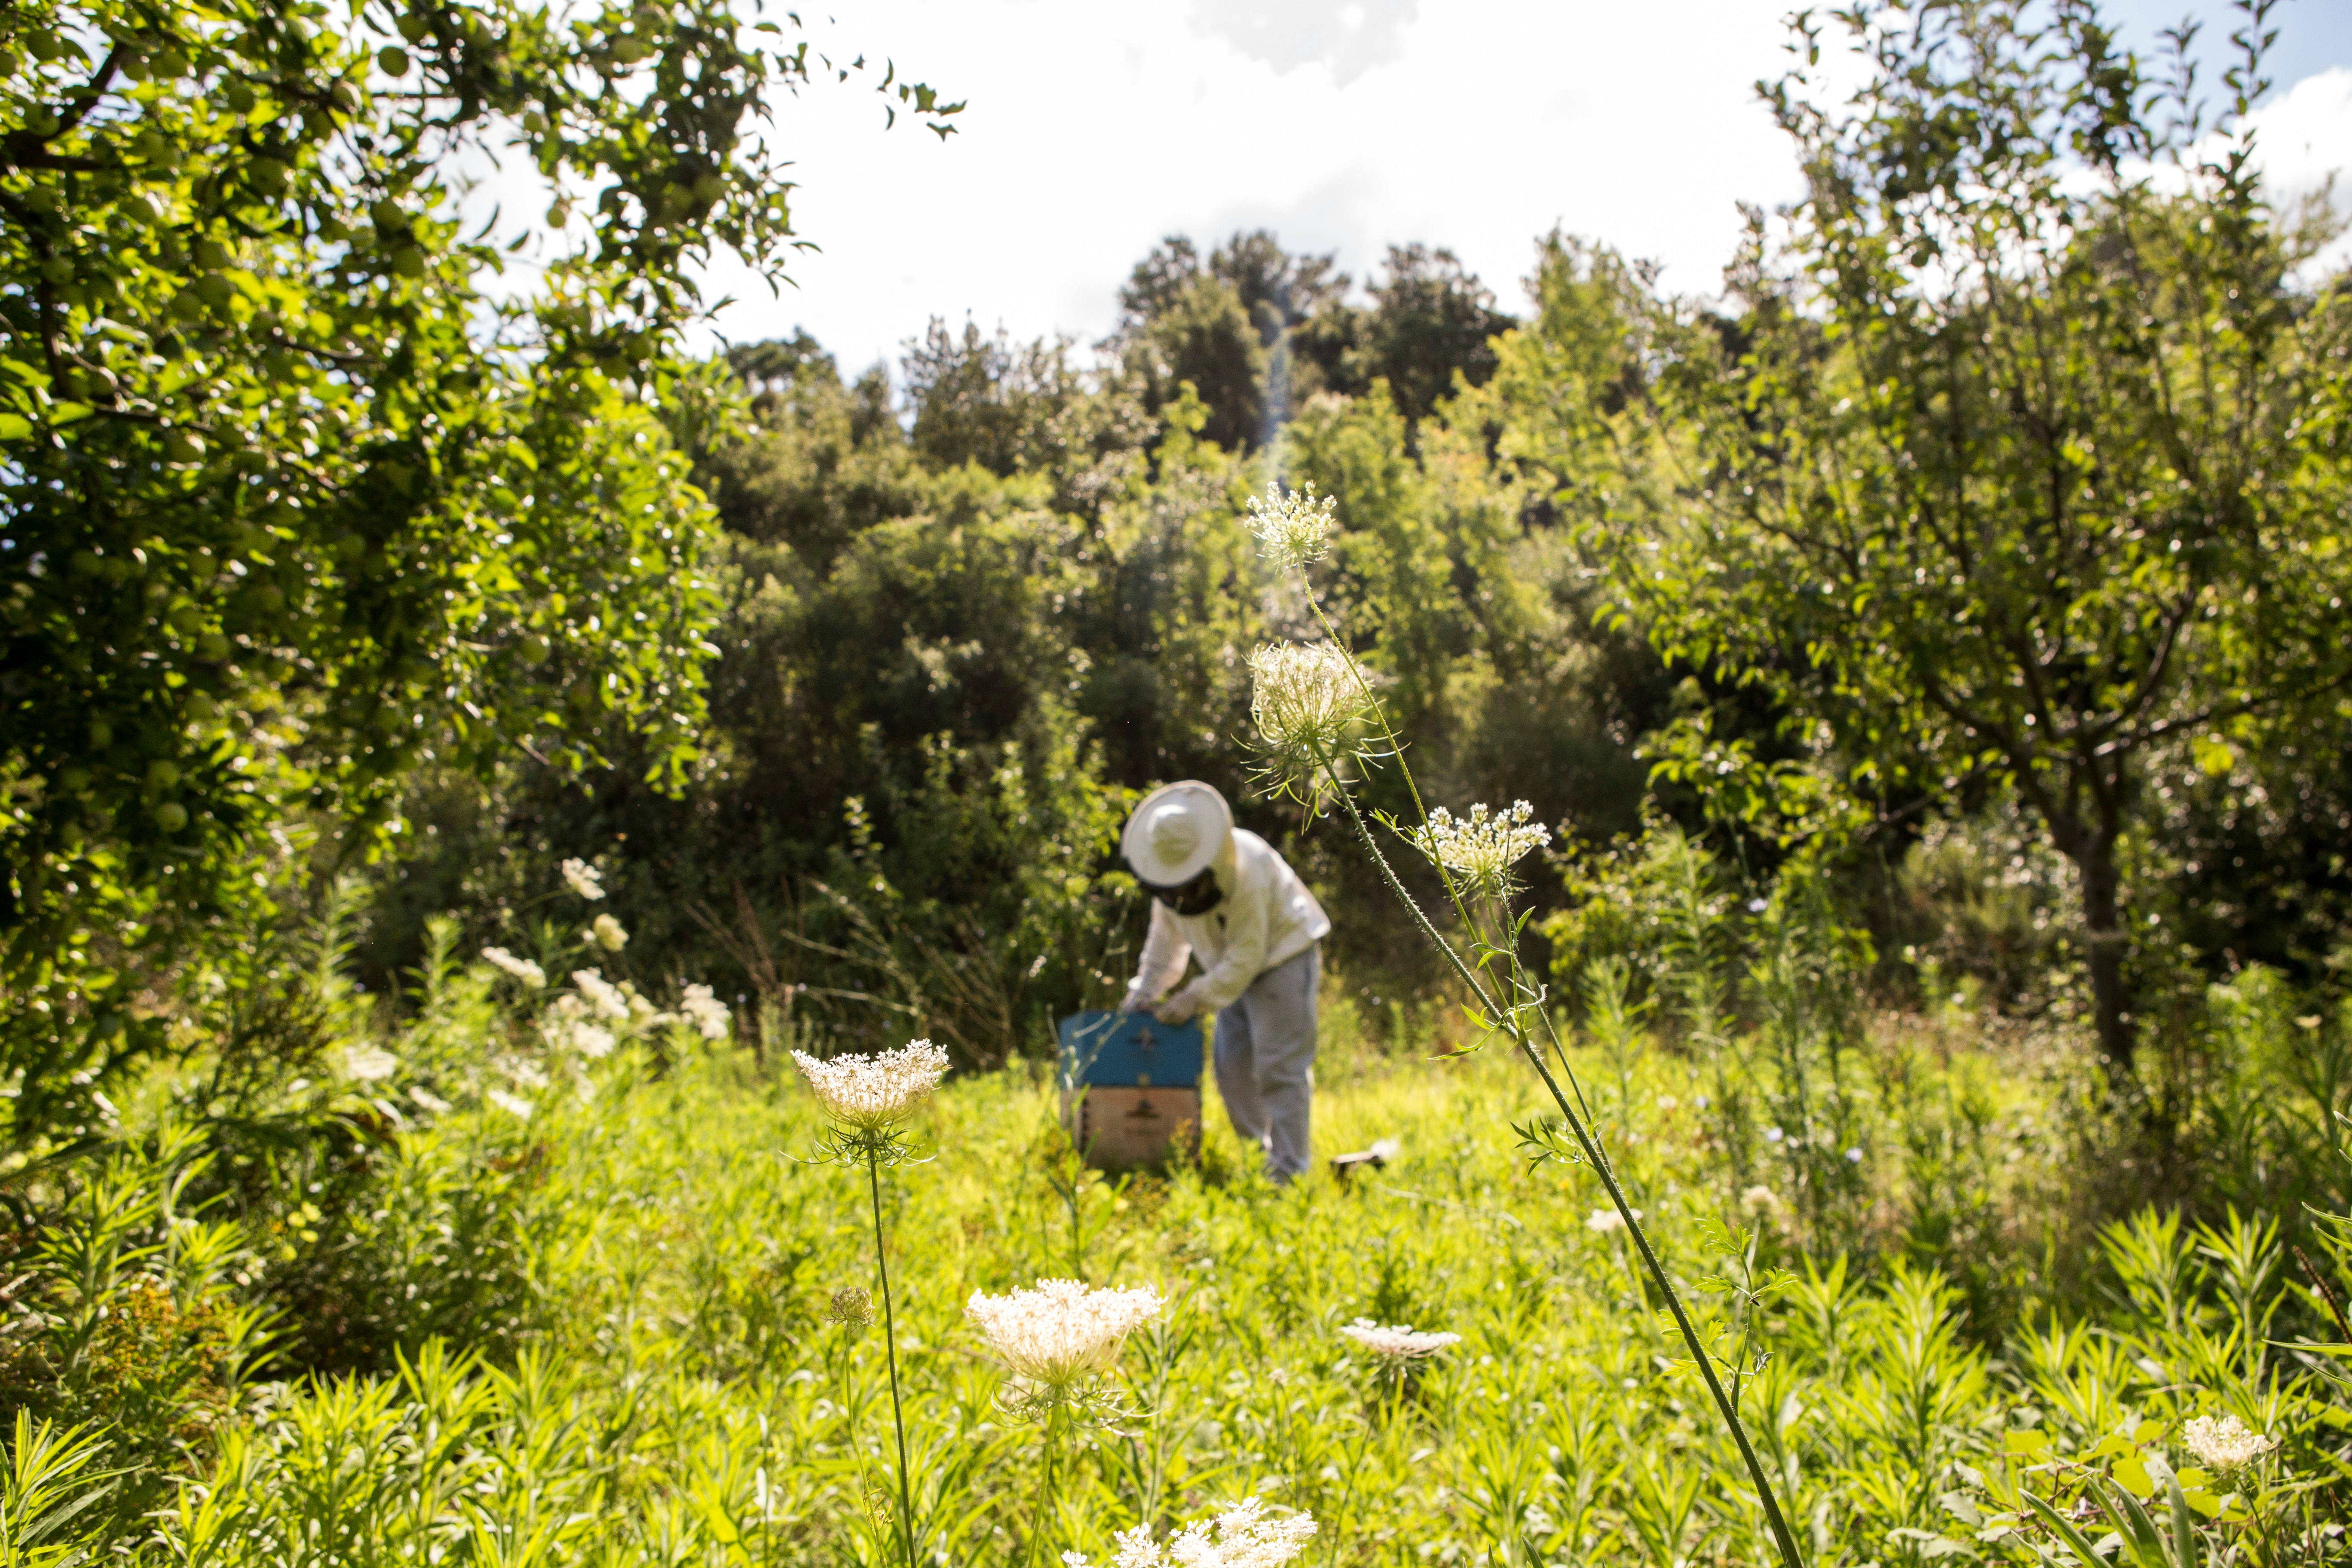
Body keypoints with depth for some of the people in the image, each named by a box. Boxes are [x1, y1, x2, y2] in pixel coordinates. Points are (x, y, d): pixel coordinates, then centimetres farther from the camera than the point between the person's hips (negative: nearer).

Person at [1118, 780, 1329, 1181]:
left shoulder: (1246, 871, -32)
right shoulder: (1171, 866, -8)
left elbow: (1245, 955, -28)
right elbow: (1168, 935, 6)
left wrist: (1195, 999, -26)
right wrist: (1144, 989, 1)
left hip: (1282, 957, -8)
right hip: (1238, 968, 8)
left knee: (1280, 1068, -11)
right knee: (1233, 1066, 7)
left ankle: (1288, 1172, -7)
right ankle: (1258, 1153, 19)